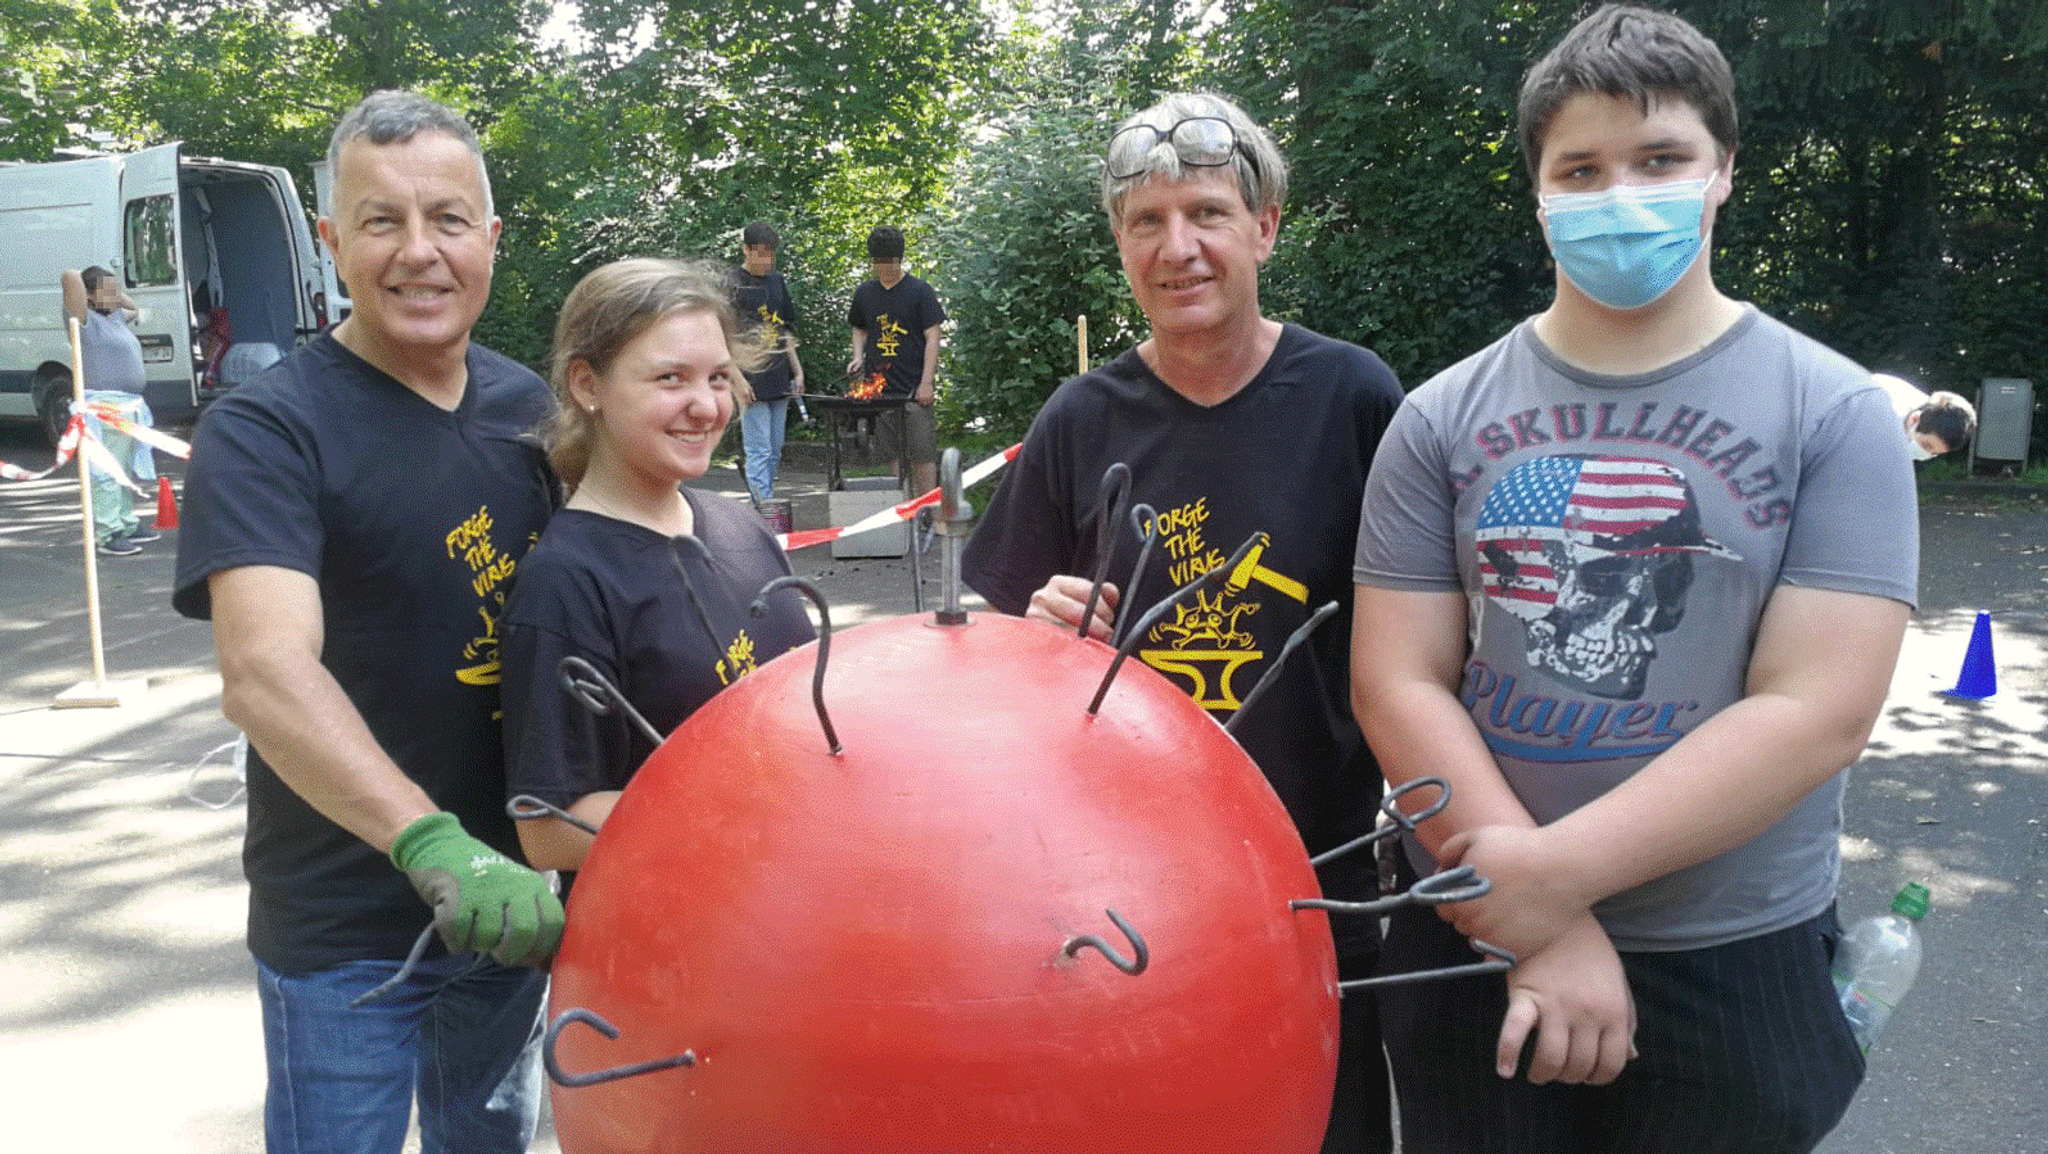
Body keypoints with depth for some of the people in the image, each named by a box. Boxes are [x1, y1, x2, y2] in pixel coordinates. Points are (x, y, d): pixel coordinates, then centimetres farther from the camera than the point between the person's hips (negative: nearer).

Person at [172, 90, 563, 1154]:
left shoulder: (530, 407, 0)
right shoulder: (264, 430, -17)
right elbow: (265, 671, -31)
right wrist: (434, 845, -45)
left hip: (512, 894, 5)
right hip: (343, 928, -5)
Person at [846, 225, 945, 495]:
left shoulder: (919, 291, -1)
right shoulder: (865, 292, 11)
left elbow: (932, 338, -4)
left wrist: (927, 383, -11)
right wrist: (858, 357, 5)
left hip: (914, 388, -4)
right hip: (879, 388, 4)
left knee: (922, 452, -7)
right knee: (896, 453, 7)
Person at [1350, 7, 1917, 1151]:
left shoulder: (1838, 415, -5)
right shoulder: (1443, 419, -1)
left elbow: (1819, 711, -13)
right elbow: (1397, 683, -6)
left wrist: (1551, 868, -20)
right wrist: (1544, 930, -15)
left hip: (1739, 963, -1)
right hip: (1471, 937, 1)